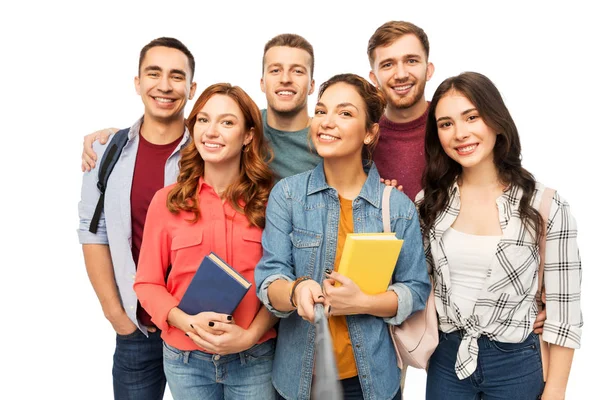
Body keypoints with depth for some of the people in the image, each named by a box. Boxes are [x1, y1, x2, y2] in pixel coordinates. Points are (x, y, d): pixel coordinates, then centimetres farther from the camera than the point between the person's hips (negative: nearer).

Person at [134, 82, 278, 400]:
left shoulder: (270, 200, -5)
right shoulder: (167, 201, -4)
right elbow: (147, 283, 0)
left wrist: (250, 335, -14)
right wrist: (187, 322, -15)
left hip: (254, 358, -1)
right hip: (185, 358, 1)